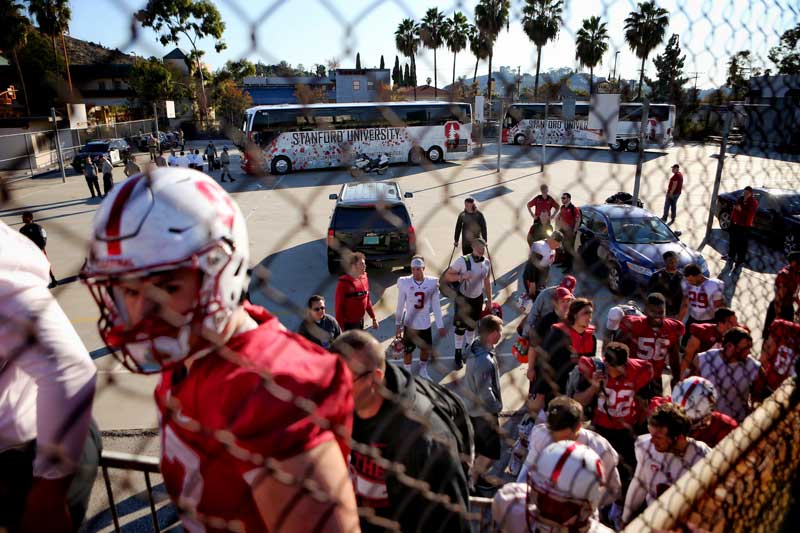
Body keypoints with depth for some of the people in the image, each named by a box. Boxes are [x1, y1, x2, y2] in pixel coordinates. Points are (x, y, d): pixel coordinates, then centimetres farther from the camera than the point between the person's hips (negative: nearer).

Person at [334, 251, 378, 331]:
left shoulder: (364, 279, 4)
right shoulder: (343, 283, -16)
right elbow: (338, 307, -15)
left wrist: (373, 318, 13)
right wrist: (340, 327, -17)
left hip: (361, 321, 7)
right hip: (349, 324, -7)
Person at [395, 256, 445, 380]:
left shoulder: (432, 283, -11)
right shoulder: (404, 283, -14)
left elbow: (436, 306, -4)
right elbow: (400, 305, -4)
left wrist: (440, 325, -1)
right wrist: (398, 323, 1)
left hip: (425, 323, 2)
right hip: (409, 323, -2)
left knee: (426, 349, 18)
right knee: (408, 350, 9)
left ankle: (423, 371, 42)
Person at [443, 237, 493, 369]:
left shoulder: (487, 263, -6)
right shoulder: (462, 261, -23)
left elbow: (486, 282, 7)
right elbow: (447, 275, -20)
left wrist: (489, 300, 10)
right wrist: (462, 276, -36)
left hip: (478, 298, 4)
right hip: (463, 298, -4)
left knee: (472, 325, 18)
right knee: (460, 327, 3)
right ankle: (458, 354, 18)